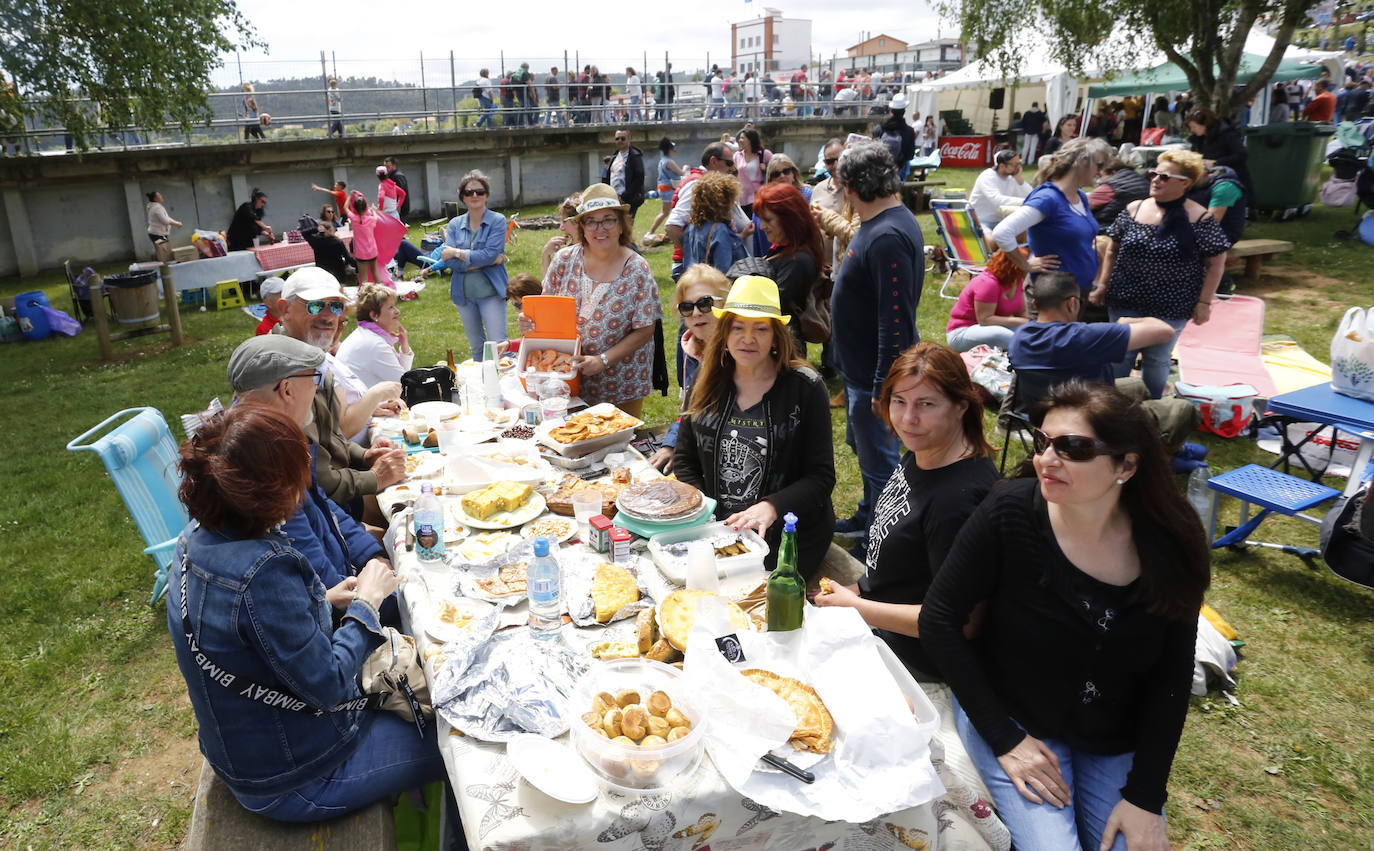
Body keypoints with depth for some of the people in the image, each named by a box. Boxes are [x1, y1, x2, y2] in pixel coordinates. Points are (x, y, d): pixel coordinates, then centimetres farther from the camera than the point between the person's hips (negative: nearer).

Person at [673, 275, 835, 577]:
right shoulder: (707, 383, 5)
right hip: (715, 531, 3)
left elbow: (821, 476, -7)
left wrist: (772, 507, -23)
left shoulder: (805, 387, -6)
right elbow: (684, 462, 10)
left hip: (788, 541, -3)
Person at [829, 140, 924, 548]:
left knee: (880, 461, 5)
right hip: (861, 368, 11)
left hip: (875, 376, -11)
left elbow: (896, 321, -29)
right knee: (867, 449, 25)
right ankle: (868, 518, 45)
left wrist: (883, 387, -27)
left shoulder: (887, 237, -27)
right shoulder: (877, 224, 6)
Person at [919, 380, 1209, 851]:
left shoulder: (1171, 547, -14)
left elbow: (1170, 679, -5)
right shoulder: (1011, 512, -23)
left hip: (1115, 741, 3)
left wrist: (1144, 796, -9)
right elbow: (938, 621, -17)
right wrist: (1005, 739, -16)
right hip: (1011, 718, -2)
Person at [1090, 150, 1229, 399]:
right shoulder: (1132, 210, -1)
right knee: (1120, 357, 10)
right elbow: (1112, 250, 8)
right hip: (1125, 302, 2)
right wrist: (1102, 285, 3)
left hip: (1170, 308, -2)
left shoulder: (1200, 219, -10)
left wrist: (1204, 302, -9)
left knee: (1157, 359, 10)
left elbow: (1216, 263, -6)